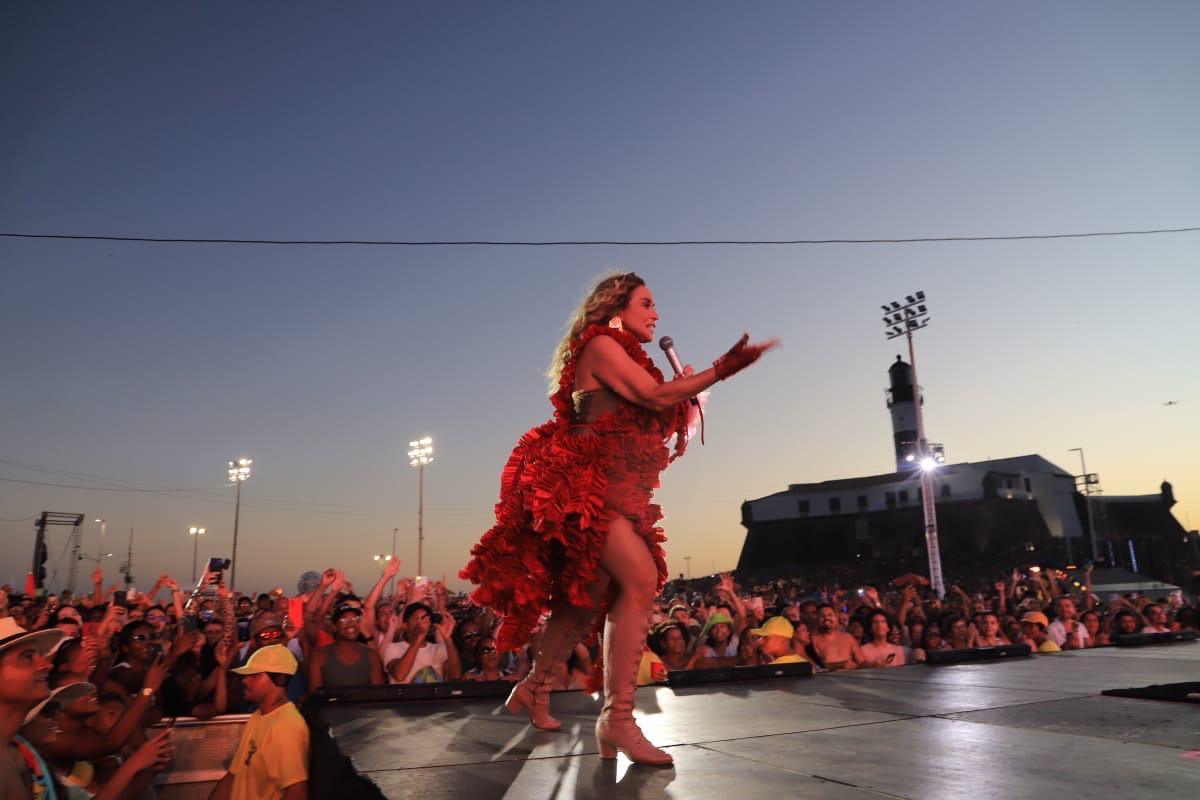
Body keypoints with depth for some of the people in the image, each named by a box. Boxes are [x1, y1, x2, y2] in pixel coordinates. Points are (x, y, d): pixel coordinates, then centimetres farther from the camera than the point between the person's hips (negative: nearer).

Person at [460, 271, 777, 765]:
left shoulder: (624, 356, 23)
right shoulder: (601, 344, -5)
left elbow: (649, 423, 19)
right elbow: (656, 397, -17)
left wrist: (684, 387, 10)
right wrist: (720, 370, -14)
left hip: (614, 492, 10)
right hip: (585, 485, -10)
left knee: (588, 597, 13)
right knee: (641, 580, -24)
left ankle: (534, 688, 30)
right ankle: (617, 718, -22)